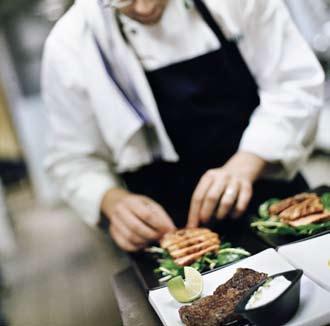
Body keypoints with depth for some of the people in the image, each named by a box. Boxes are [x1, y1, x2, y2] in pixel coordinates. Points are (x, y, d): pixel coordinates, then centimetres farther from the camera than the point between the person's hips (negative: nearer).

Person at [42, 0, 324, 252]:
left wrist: (245, 164, -21)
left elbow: (296, 82, -7)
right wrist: (112, 200, -21)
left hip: (279, 202, 5)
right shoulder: (71, 45, -12)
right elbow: (75, 159, -2)